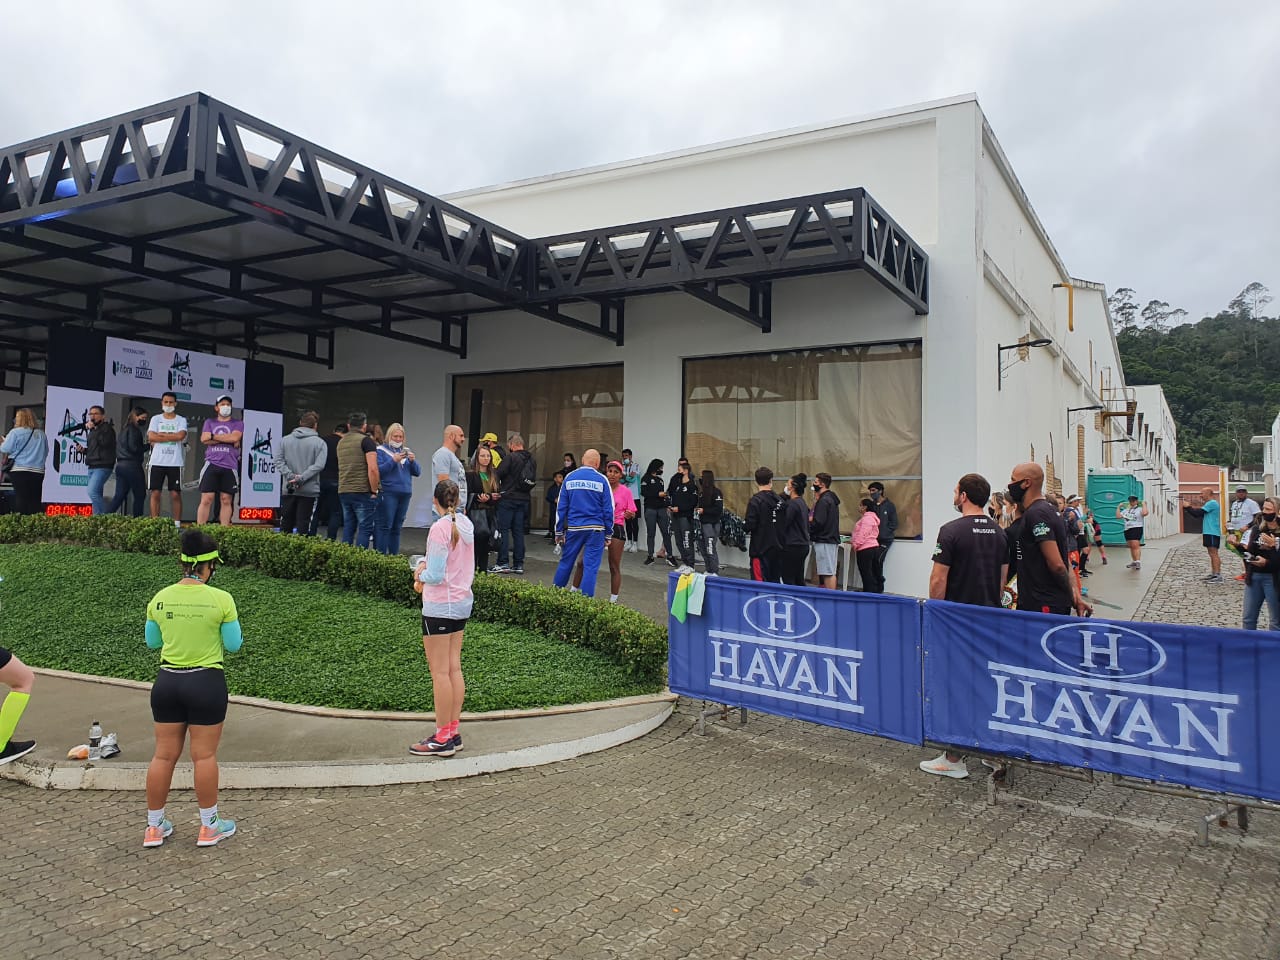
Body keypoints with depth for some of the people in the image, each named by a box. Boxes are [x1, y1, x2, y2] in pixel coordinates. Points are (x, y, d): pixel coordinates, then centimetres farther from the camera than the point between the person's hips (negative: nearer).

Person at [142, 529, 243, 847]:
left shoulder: (160, 599, -2)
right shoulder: (221, 600, -14)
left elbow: (151, 641, 10)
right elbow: (233, 645, -6)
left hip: (167, 681, 4)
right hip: (206, 682, -4)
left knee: (164, 755, 13)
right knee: (204, 755, 7)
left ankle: (154, 826, 25)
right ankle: (209, 826, 19)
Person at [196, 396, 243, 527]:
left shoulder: (238, 423, 11)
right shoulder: (209, 422, 16)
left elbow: (235, 437, -9)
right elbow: (204, 439, -2)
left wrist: (213, 436, -3)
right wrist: (228, 440, -7)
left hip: (230, 467, 0)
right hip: (212, 464, 1)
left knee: (226, 500, 1)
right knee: (206, 499, -5)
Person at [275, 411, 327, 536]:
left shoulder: (285, 440, 6)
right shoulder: (320, 443, -6)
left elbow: (279, 461, 0)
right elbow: (319, 465, -15)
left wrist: (290, 475, -6)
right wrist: (302, 478, -13)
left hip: (288, 489, 3)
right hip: (309, 490, -3)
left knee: (286, 522, 13)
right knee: (303, 523, 0)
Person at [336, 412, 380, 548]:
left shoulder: (341, 442, 15)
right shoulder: (366, 440, -8)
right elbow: (372, 468, -16)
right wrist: (374, 491, -9)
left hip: (343, 491, 7)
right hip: (362, 491, -7)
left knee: (348, 528, 13)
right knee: (365, 528, -3)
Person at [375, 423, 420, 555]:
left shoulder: (406, 451, 17)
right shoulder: (381, 450, 2)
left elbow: (417, 472, 12)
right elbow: (378, 471, -10)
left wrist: (413, 461, -7)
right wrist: (393, 461, -18)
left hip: (405, 494, 5)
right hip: (387, 493, -5)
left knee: (397, 527, 10)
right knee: (384, 526, -8)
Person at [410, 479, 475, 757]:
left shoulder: (439, 529, -18)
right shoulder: (465, 524, 6)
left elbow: (435, 576, -20)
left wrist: (421, 573, 0)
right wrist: (427, 563, 2)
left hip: (440, 606, -8)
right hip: (462, 602, 8)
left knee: (439, 672, 0)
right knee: (454, 669, 12)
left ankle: (442, 738, 7)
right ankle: (452, 732, 19)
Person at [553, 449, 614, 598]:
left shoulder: (569, 478, 3)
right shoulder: (601, 480, -3)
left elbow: (561, 507, 5)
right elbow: (608, 509, -2)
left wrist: (559, 531, 10)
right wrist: (608, 534, 5)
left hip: (573, 528, 2)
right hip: (596, 530, -2)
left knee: (565, 563, 14)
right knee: (591, 567, 1)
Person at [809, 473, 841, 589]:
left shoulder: (824, 501, -14)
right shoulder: (831, 498, 17)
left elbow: (818, 522, -19)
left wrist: (807, 529, -3)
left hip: (824, 541, -10)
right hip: (831, 539, 10)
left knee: (828, 573, -8)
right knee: (829, 572, 12)